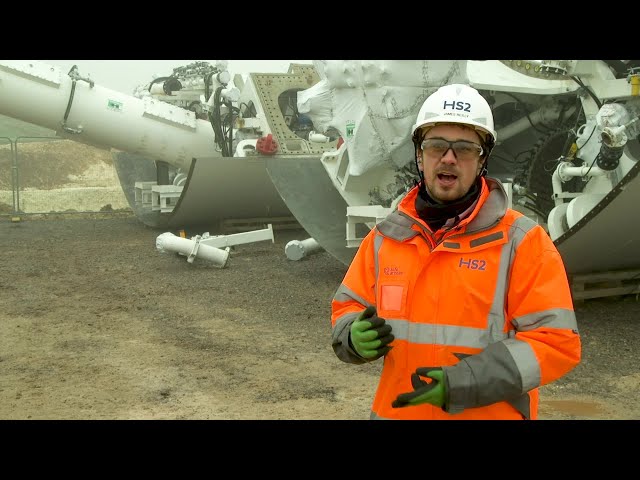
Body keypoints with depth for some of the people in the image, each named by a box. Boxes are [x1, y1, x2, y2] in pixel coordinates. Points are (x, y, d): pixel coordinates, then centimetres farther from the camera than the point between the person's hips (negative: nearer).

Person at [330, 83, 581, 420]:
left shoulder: (521, 241, -11)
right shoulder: (386, 237, 1)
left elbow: (555, 341, -15)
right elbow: (347, 307, 9)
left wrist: (463, 383, -25)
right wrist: (357, 336, -15)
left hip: (490, 412, -3)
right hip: (397, 409, 4)